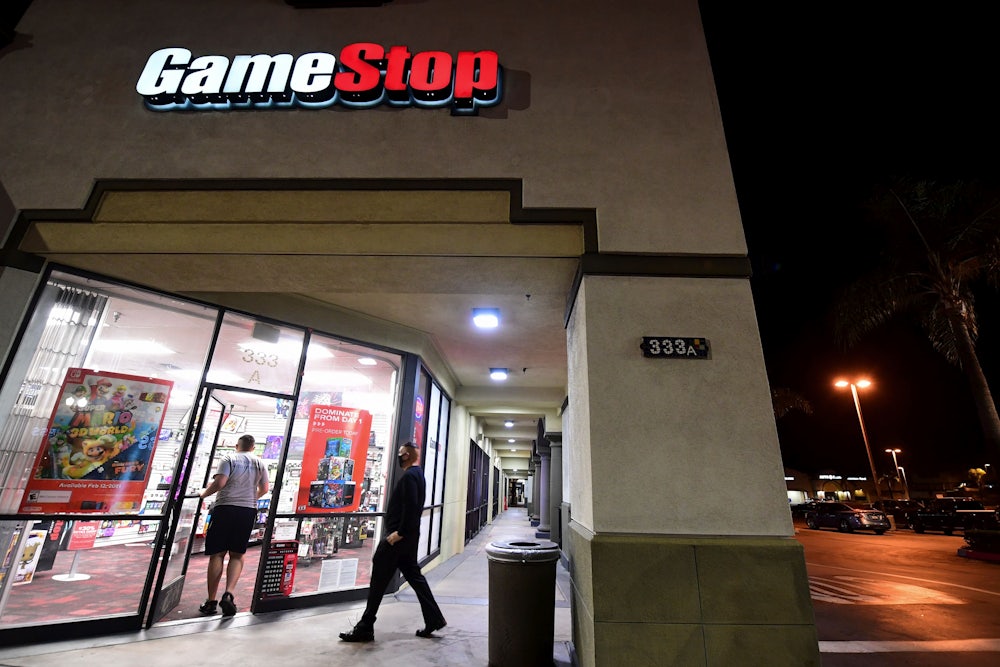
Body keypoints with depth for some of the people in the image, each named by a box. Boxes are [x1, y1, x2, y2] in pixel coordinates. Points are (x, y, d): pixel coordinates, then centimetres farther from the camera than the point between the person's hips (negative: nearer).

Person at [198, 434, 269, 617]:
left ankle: (211, 601, 8)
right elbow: (264, 488, 13)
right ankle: (229, 593, -8)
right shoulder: (259, 463, 10)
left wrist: (204, 494, 6)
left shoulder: (229, 459, 1)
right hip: (248, 511, 2)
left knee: (217, 554, 6)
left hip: (225, 508, -2)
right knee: (237, 555, 9)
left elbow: (220, 482, -13)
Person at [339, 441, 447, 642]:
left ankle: (365, 628, 14)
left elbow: (410, 507, -26)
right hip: (409, 537, 10)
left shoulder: (409, 476, -16)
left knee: (378, 581, 2)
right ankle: (434, 619, 20)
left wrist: (400, 533, -22)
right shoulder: (418, 475, 15)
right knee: (414, 576, 16)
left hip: (399, 538, -10)